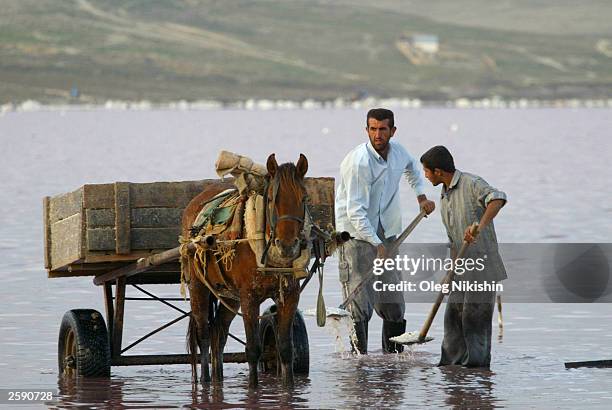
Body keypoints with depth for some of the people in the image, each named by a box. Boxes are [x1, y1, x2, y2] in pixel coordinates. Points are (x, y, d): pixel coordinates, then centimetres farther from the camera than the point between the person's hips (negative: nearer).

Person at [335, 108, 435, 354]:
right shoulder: (358, 162, -19)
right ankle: (358, 357, -8)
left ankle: (394, 353, 17)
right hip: (358, 236, -7)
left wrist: (421, 196, 19)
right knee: (359, 305, -12)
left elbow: (412, 167, 31)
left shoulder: (397, 152, 3)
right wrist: (377, 245, -25)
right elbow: (355, 211, -22)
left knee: (393, 304, 7)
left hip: (385, 235, 7)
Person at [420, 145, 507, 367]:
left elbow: (497, 198, -31)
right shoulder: (445, 196, 16)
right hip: (461, 270, 8)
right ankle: (451, 362, 14)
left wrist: (480, 225, -43)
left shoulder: (472, 184, -11)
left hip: (482, 264, -8)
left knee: (475, 318, -6)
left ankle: (477, 363, 0)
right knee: (453, 316, 8)